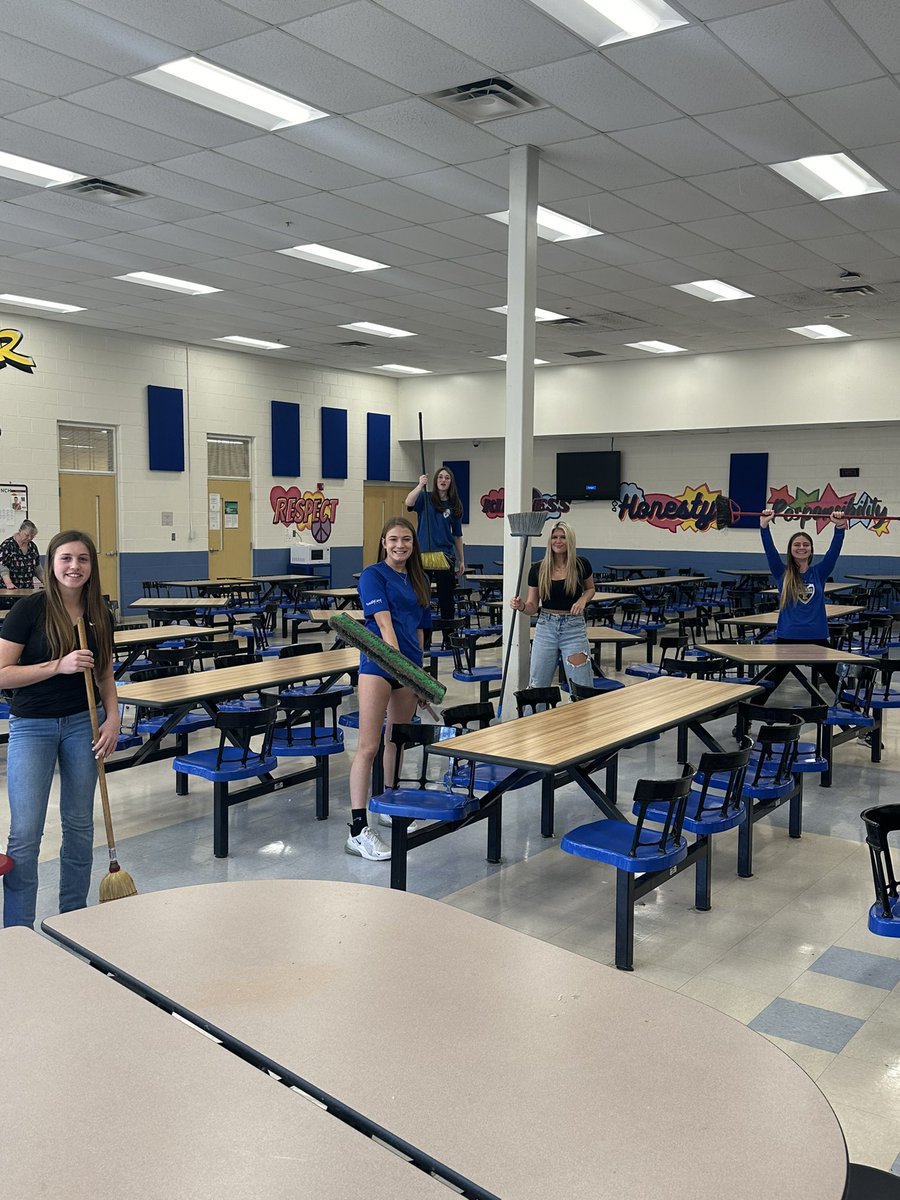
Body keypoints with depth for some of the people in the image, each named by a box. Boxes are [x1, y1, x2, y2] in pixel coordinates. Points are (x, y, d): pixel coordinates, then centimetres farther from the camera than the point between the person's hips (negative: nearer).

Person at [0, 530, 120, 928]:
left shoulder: (99, 615, 2)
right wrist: (59, 665, -22)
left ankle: (73, 912, 28)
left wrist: (112, 718, -2)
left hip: (82, 723, 4)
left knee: (79, 823, 12)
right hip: (32, 726, -4)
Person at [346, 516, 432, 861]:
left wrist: (417, 665, 14)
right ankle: (358, 829, -11)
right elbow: (383, 620, -17)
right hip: (378, 664, -7)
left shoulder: (418, 580, 15)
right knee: (368, 746, -10)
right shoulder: (373, 575, -4)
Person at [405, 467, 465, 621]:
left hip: (446, 556, 2)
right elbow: (409, 503, -21)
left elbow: (457, 535, 12)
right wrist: (420, 485, -37)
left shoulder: (454, 506, 9)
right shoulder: (425, 499, 2)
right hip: (423, 555, -2)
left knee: (446, 595, 6)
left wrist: (462, 560, 11)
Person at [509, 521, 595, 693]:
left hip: (573, 628, -1)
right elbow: (533, 607, 3)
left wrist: (583, 599, -7)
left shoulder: (581, 565, -5)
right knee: (537, 686, 7)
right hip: (546, 628, 2)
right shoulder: (538, 569, -2)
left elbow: (590, 589, 15)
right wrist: (521, 606, -19)